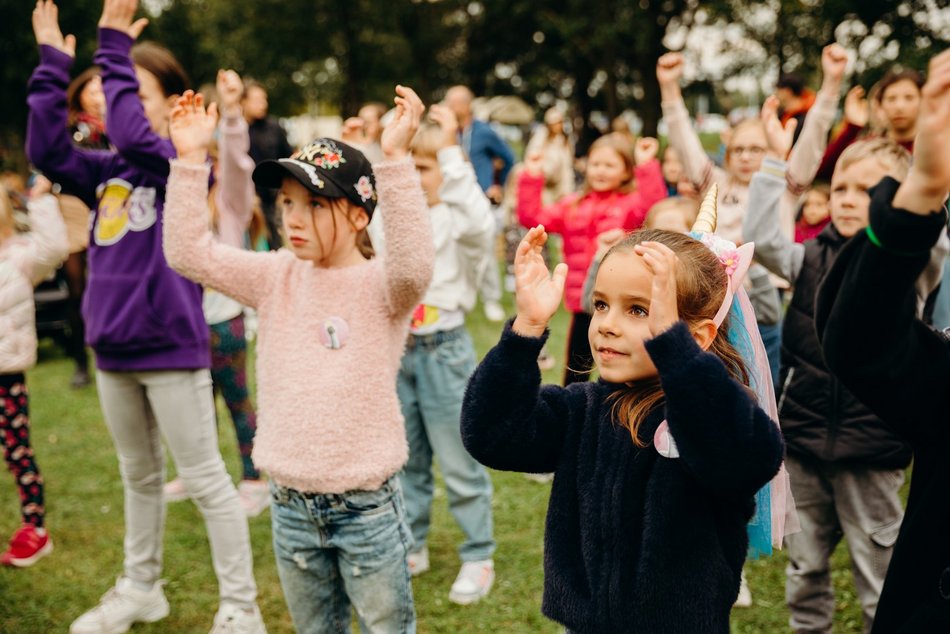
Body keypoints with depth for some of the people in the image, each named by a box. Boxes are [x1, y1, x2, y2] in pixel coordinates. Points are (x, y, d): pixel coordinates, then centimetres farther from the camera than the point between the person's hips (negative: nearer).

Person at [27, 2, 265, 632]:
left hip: (172, 346, -7)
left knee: (206, 479, 1)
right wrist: (53, 64, -8)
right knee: (139, 475, 20)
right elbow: (47, 149, -5)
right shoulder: (106, 171, 8)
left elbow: (131, 134, -26)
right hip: (114, 348, 7)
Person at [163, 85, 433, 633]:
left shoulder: (381, 286, -11)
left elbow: (413, 264, -34)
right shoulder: (279, 278, 3)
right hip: (291, 506, 5)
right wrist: (191, 160, -10)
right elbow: (189, 253, -2)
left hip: (366, 505, -5)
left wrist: (395, 159, -41)